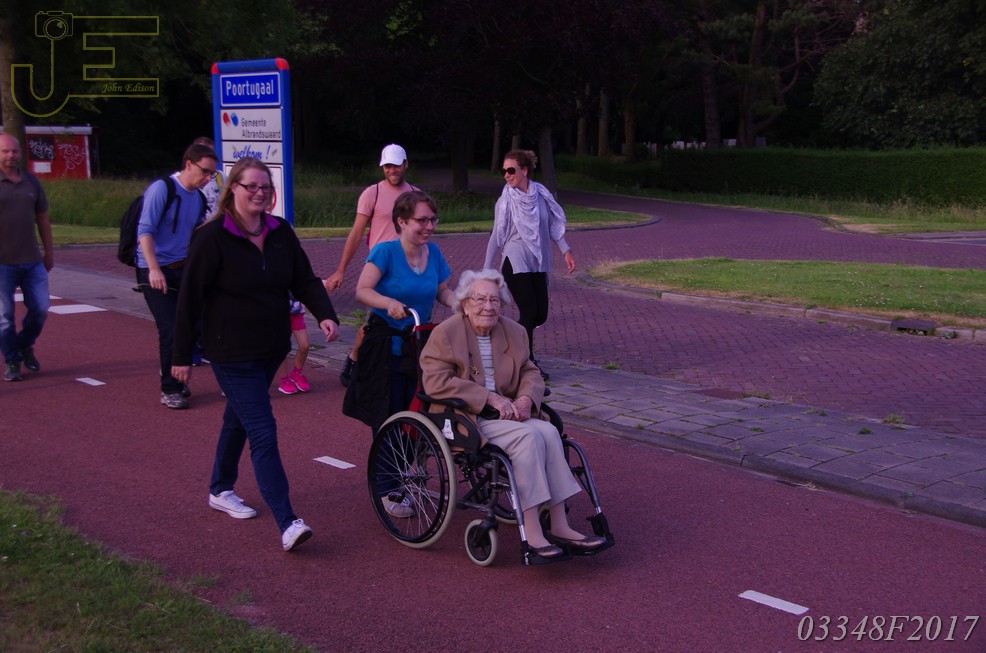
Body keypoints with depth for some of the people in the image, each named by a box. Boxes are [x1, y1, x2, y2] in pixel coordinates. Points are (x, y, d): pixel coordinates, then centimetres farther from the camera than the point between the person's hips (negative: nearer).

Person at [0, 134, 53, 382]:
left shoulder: (31, 182, 9)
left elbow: (42, 217, 16)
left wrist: (49, 251, 15)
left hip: (32, 261, 4)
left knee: (40, 308, 3)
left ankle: (25, 346, 28)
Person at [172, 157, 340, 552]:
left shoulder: (281, 233, 3)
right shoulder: (212, 237, -14)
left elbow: (305, 280, 3)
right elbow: (190, 298, -11)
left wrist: (325, 315, -17)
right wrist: (182, 356, -9)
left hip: (271, 350, 6)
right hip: (232, 353, -6)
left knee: (238, 419, 22)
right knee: (263, 432, -12)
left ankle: (220, 491, 41)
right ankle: (287, 523, -13)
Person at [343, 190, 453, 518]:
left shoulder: (433, 253, 3)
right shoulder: (385, 251, -14)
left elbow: (443, 290, 10)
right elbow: (362, 290, -23)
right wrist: (389, 303, -40)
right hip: (387, 346, -5)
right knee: (389, 419, -1)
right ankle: (387, 491, 11)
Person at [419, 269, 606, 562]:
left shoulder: (514, 332, 13)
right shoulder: (445, 333, -5)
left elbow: (530, 373, 14)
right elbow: (436, 382, -16)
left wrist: (526, 398, -12)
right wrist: (490, 398, -20)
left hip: (505, 414, 6)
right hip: (463, 418, -6)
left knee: (549, 431, -22)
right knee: (528, 436, -28)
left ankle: (559, 527, -20)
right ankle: (531, 531, -28)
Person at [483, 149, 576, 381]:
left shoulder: (541, 194, 2)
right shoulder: (505, 200, -6)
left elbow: (553, 225, 11)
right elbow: (497, 236, -1)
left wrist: (566, 251, 4)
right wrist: (486, 269, -2)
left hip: (538, 264, 4)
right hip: (515, 264, -4)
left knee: (540, 315, 4)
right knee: (529, 312, -9)